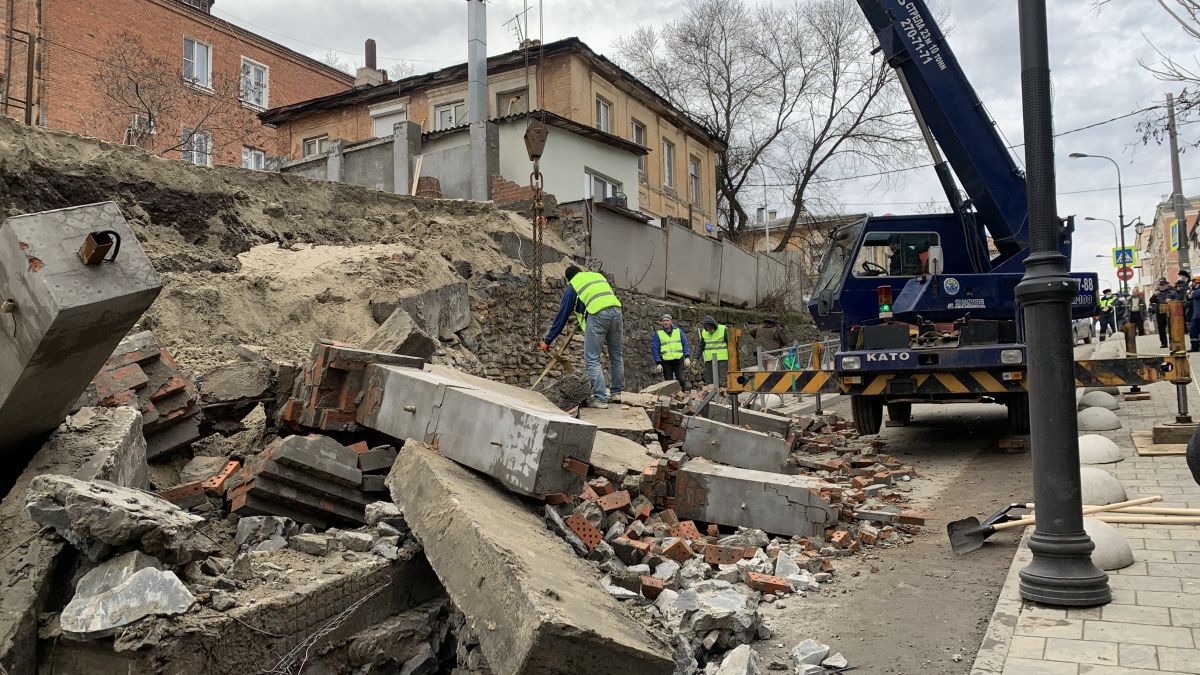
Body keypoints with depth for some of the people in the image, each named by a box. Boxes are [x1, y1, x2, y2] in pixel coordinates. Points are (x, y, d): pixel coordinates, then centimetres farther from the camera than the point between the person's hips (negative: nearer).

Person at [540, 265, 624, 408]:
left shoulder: (572, 287, 18)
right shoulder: (599, 276, 31)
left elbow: (561, 316, 19)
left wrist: (547, 340, 25)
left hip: (597, 315, -5)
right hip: (616, 310, 5)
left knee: (592, 359, 1)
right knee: (616, 356, 18)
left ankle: (600, 399, -4)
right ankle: (617, 393, 26)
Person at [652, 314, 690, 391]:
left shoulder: (678, 331, 8)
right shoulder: (658, 334, 3)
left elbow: (685, 344, 9)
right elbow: (655, 349, 2)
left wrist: (687, 357, -2)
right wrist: (658, 363, -6)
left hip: (679, 360, 0)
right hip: (666, 361, 0)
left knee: (682, 379, -8)